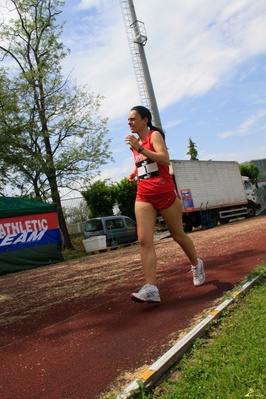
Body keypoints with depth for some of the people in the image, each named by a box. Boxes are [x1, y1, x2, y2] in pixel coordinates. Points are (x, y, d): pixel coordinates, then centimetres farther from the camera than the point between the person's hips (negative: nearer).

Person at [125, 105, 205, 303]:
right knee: (144, 240, -12)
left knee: (178, 235, 9)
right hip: (143, 196, 6)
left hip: (165, 193, -5)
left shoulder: (155, 135, -5)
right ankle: (151, 288, -15)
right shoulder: (135, 141, 15)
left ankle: (196, 265, 36)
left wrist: (139, 148, -27)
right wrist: (134, 173, 11)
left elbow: (165, 159, -22)